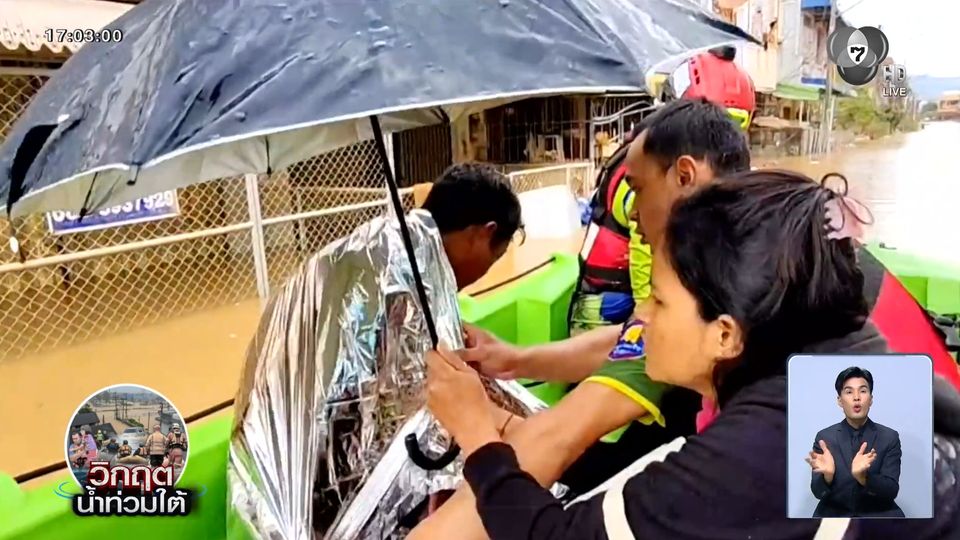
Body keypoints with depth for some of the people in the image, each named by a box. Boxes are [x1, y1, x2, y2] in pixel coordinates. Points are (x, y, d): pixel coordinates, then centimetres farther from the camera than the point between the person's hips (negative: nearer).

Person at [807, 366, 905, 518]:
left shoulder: (890, 437, 1)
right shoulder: (824, 437, 0)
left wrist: (863, 476, -27)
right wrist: (827, 475, -26)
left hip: (878, 515, 1)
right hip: (834, 515, -1)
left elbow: (891, 490, -7)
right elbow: (818, 492, -4)